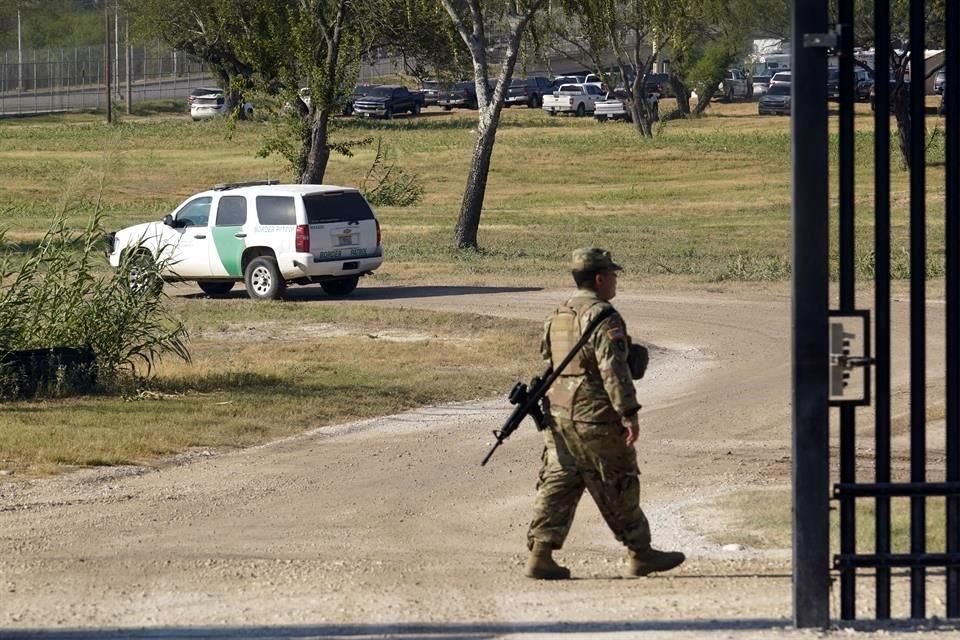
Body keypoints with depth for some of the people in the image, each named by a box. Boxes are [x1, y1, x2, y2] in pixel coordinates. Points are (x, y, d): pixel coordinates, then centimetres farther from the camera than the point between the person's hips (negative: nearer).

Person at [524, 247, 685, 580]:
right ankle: (640, 554, 13)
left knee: (557, 484, 7)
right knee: (619, 488, 4)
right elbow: (614, 369, -20)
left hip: (558, 413, 8)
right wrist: (629, 414, -21)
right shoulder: (602, 317, -14)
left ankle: (540, 554, -1)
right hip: (595, 419, -8)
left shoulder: (557, 316, 14)